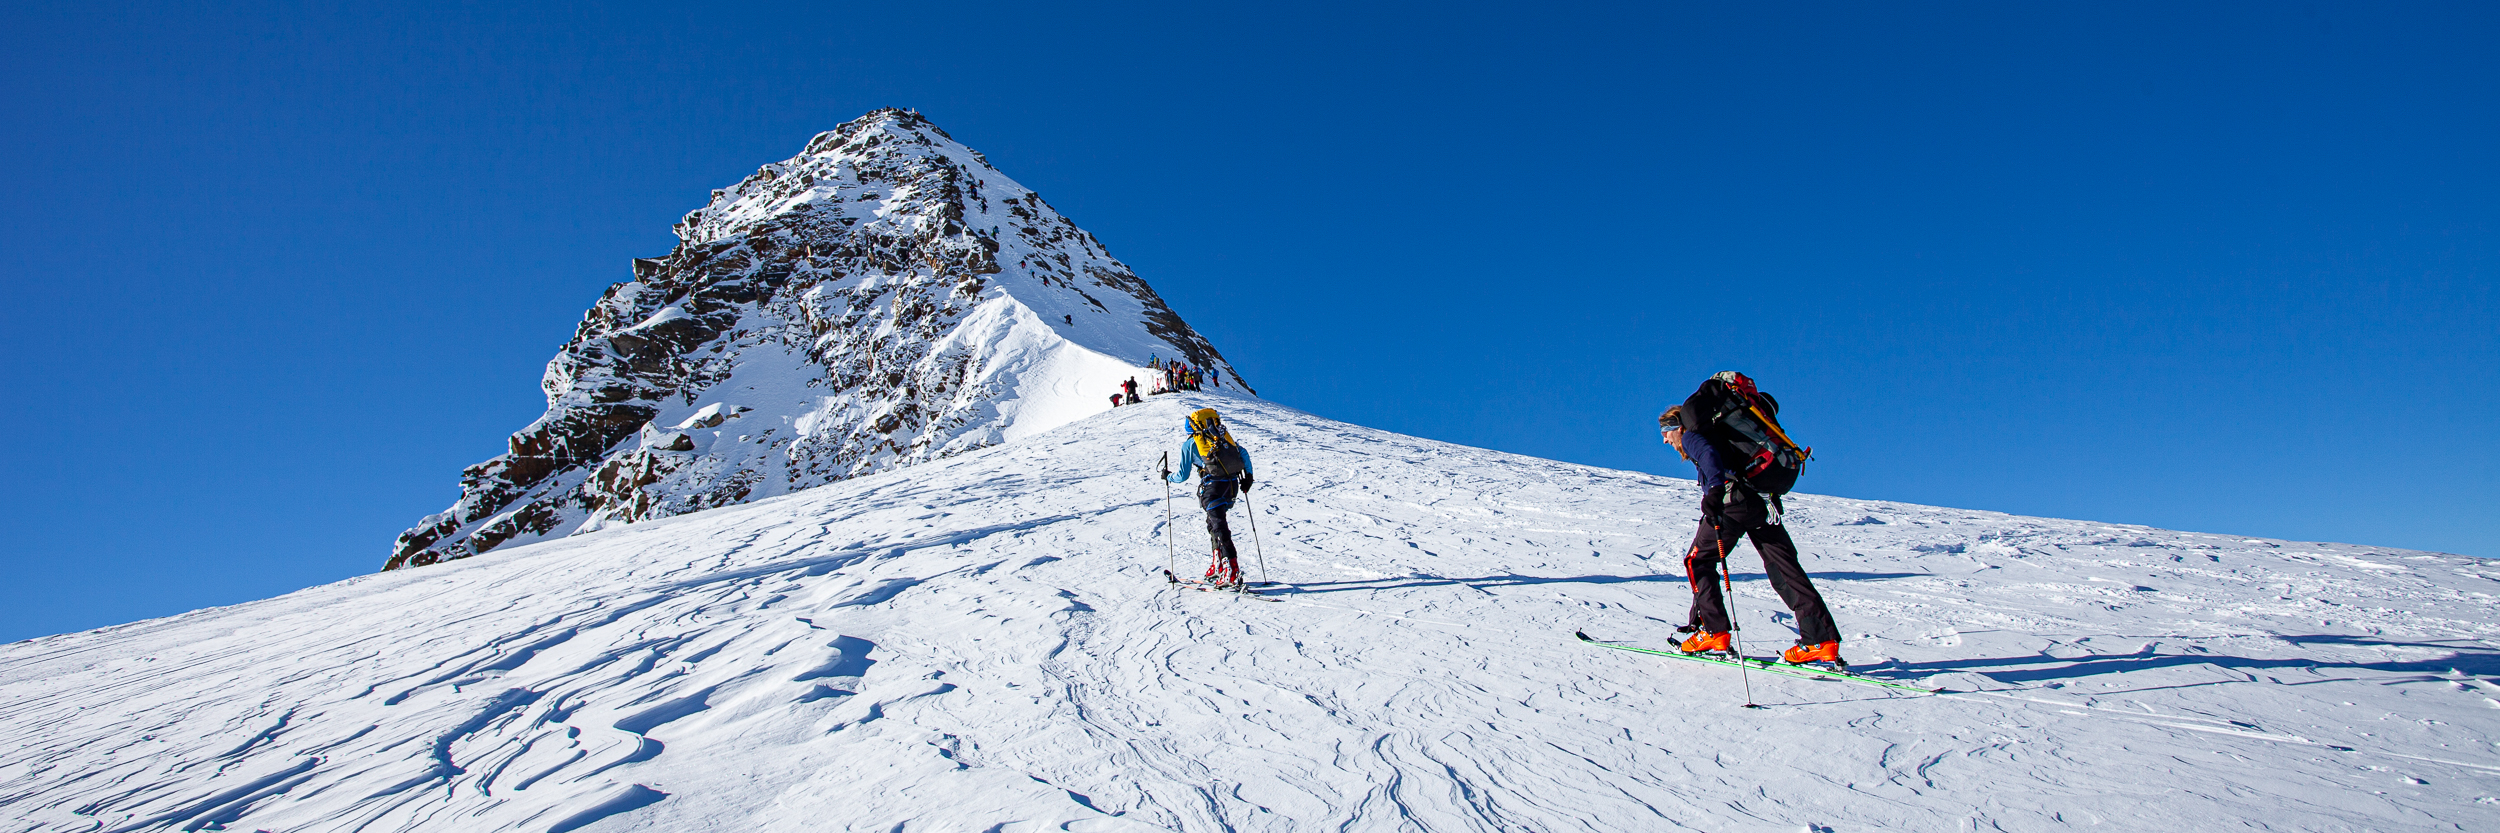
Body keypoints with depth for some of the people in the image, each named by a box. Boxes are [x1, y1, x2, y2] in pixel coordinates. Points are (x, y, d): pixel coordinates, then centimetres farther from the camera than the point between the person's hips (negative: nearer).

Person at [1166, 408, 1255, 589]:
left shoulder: (1190, 443, 5)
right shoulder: (1223, 436, 18)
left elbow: (1182, 476, 9)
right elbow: (1244, 454, 14)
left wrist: (1168, 476, 28)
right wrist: (1248, 476, 22)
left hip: (1213, 487, -6)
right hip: (1233, 485, 6)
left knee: (1219, 527, -8)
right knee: (1213, 523, 22)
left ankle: (1232, 572, -17)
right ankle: (1219, 566, 25)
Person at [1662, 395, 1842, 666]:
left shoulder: (1691, 437, 9)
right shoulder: (1708, 437, 34)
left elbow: (1709, 455, -13)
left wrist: (1714, 489, -31)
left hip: (1735, 500, -8)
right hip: (1765, 502, 8)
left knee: (1697, 561, 4)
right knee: (1785, 569, 6)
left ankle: (1714, 633, -1)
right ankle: (1822, 639, -1)